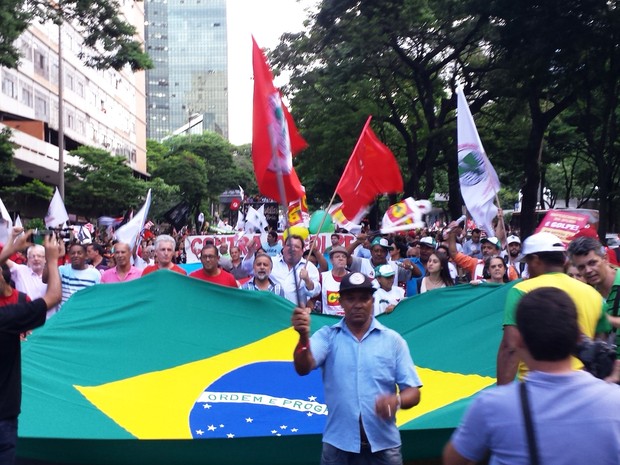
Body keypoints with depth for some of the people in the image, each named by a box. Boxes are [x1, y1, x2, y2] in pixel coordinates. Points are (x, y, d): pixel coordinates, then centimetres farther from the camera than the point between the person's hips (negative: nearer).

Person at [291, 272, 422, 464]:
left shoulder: (393, 340, 0)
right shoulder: (328, 336, -1)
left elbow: (413, 392, 0)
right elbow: (303, 368, -18)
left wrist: (396, 400, -23)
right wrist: (304, 336, -38)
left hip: (383, 445, 1)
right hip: (338, 444, 0)